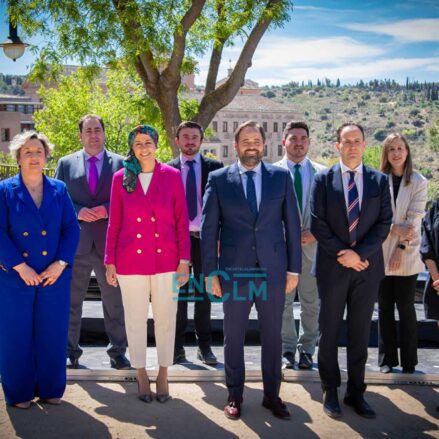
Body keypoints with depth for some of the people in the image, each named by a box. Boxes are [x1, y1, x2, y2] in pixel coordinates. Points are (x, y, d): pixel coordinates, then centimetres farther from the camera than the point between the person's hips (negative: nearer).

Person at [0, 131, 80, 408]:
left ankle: (50, 390, 24)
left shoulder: (59, 190, 7)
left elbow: (72, 228, 3)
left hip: (55, 276, 2)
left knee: (53, 335, 8)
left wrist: (60, 264, -9)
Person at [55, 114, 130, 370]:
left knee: (115, 300, 7)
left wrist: (107, 209, -14)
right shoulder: (66, 163, 8)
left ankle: (118, 353, 20)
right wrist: (77, 212, -13)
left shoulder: (120, 163, 4)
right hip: (75, 243, 1)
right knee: (71, 301, 10)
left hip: (110, 242, -1)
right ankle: (71, 352, 24)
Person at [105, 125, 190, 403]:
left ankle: (163, 375, 23)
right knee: (135, 319, 9)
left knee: (166, 319, 7)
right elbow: (114, 223, 4)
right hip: (131, 260, 0)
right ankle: (142, 375, 24)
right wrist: (110, 262, 2)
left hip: (166, 259, 0)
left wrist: (184, 260, -4)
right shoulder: (121, 178, 2)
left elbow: (182, 221, 1)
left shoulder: (172, 176, 1)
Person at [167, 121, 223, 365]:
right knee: (178, 293, 6)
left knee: (204, 294, 8)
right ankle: (178, 345, 16)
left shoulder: (215, 167, 4)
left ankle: (205, 346, 18)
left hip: (205, 238, 0)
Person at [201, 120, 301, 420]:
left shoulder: (281, 176, 4)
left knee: (273, 335, 11)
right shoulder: (219, 179, 1)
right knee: (234, 336, 10)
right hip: (234, 270, -1)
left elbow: (292, 224, 5)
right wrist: (211, 272, -4)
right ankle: (235, 395, 26)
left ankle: (272, 395, 26)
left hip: (273, 268, 1)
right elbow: (209, 228, 0)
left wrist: (294, 268, 1)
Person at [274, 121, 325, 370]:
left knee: (312, 302, 9)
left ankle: (307, 348, 23)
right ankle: (287, 348, 22)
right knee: (283, 301, 8)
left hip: (312, 245, 1)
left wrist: (316, 233, -9)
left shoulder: (322, 173, 5)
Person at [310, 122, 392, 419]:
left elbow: (384, 223, -1)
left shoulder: (380, 180, 5)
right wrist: (343, 254, -13)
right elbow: (317, 223, -5)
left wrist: (360, 253, -13)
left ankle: (356, 392, 22)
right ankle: (330, 391, 21)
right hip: (333, 267, -1)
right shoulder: (324, 179, 0)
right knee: (329, 332, 7)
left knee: (360, 333, 10)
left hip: (367, 267, 1)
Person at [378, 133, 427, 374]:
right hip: (381, 254, 1)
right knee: (385, 307, 7)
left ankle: (409, 362, 14)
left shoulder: (418, 182, 0)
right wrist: (395, 229, -17)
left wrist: (402, 248, -11)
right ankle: (386, 359, 17)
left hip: (406, 255, -1)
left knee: (406, 307, 4)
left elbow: (414, 219, -5)